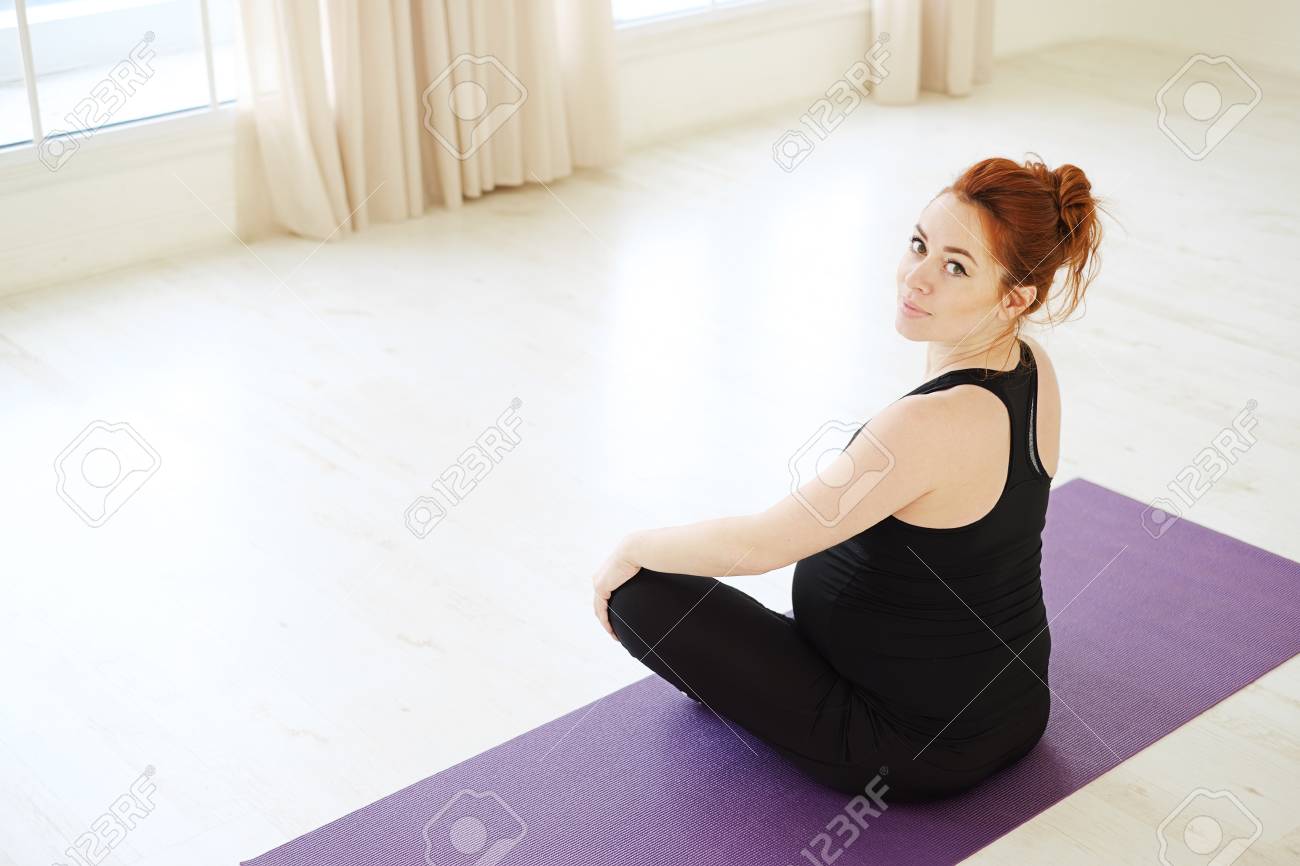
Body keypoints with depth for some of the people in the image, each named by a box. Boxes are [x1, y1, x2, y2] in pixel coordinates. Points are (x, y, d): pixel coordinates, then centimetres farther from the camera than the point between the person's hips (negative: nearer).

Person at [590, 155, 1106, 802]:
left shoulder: (931, 425, -34)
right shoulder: (1034, 369, -7)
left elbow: (757, 547, -25)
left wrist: (632, 549, -8)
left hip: (915, 752, -8)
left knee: (637, 592, -5)